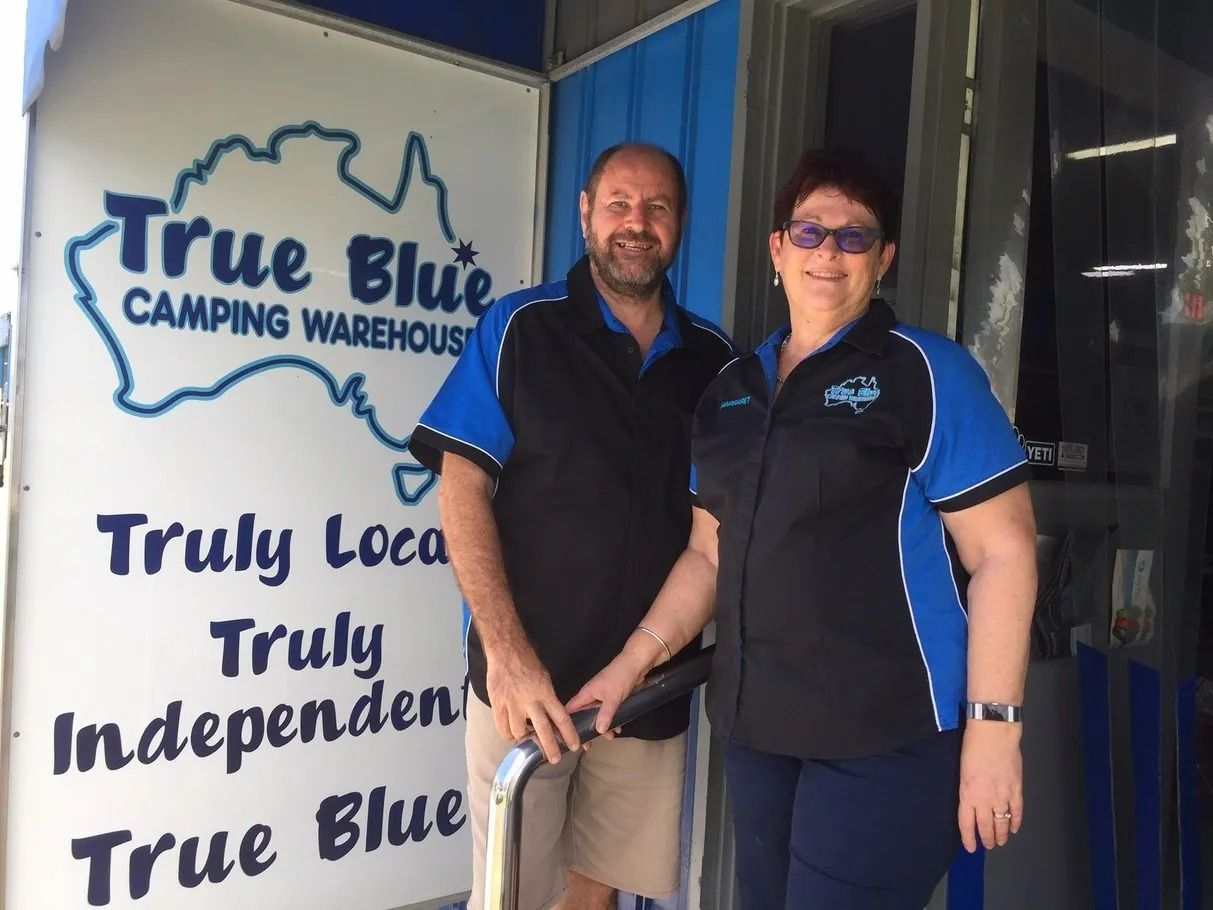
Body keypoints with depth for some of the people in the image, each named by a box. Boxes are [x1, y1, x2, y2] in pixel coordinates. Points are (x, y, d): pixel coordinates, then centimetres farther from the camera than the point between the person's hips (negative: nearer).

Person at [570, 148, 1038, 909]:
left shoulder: (927, 372, -6)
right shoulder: (733, 389, 10)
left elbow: (1003, 552, -10)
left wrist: (993, 728, -14)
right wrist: (634, 660, 5)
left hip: (888, 733, -5)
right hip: (756, 725, 5)